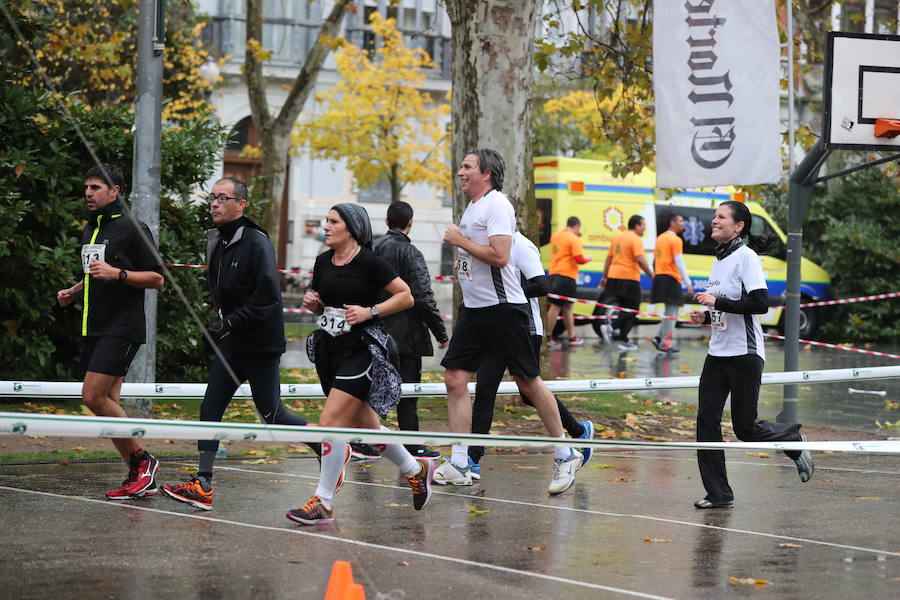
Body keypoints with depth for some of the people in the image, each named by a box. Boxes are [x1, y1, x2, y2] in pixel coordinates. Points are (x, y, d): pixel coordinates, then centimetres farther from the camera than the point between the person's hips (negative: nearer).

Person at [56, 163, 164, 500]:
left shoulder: (131, 229, -8)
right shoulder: (90, 230, 18)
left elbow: (157, 279, -9)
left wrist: (116, 273, -21)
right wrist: (73, 292, 13)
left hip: (121, 328, -9)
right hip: (93, 329, 9)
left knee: (94, 397, -17)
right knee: (107, 405, 5)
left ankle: (143, 461, -5)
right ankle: (139, 478, 10)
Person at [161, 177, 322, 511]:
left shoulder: (256, 242, -16)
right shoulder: (217, 242, 10)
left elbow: (268, 295, -24)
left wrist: (230, 322, -23)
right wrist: (221, 322, 10)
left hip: (261, 345, -8)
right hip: (232, 344, 8)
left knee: (271, 416, 0)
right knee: (210, 408, 0)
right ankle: (203, 486, 0)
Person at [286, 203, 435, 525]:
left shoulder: (369, 262, -11)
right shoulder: (323, 262, 9)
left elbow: (406, 297, -9)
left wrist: (370, 310, -18)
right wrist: (311, 302, -1)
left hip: (362, 350, -8)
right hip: (329, 351, 8)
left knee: (331, 422, -15)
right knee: (365, 426, 14)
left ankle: (323, 503, -10)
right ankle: (416, 469, 35)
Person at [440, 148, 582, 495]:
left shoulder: (497, 204, -13)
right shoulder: (472, 207, 15)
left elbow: (499, 256, -24)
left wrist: (460, 241, -14)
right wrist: (462, 259, 12)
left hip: (503, 307, -9)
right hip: (473, 308, 9)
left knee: (528, 381, -2)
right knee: (455, 378, -1)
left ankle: (565, 456, 12)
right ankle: (458, 464, 1)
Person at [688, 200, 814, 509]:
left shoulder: (746, 257, -12)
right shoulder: (719, 258, 13)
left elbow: (760, 303, -22)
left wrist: (717, 301, -21)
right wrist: (706, 315, 6)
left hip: (744, 355, -8)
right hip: (718, 353, 8)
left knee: (745, 428, -2)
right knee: (706, 421, -1)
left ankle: (793, 439, 27)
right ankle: (719, 494, 5)